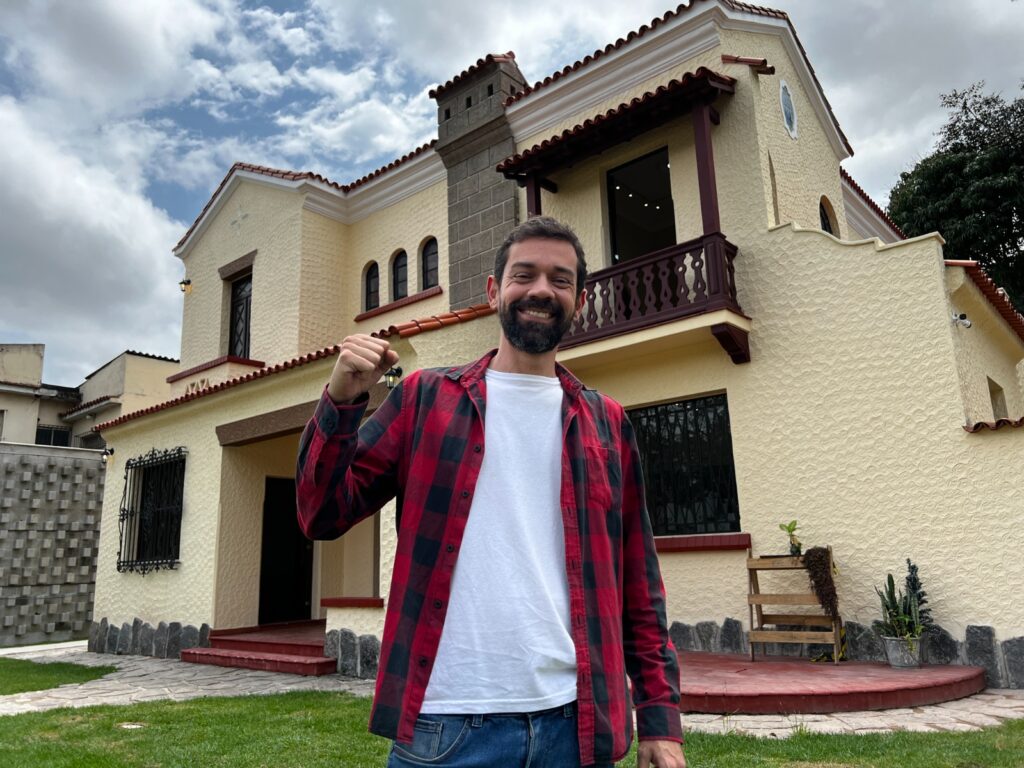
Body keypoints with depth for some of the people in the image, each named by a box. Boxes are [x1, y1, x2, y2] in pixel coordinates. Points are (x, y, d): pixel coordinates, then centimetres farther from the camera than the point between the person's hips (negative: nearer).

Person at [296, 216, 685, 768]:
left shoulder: (606, 424, 7)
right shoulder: (425, 397, 3)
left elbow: (638, 586, 8)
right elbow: (324, 515, 1)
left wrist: (660, 717, 4)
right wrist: (340, 402, -14)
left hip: (574, 723, 2)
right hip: (445, 722, -1)